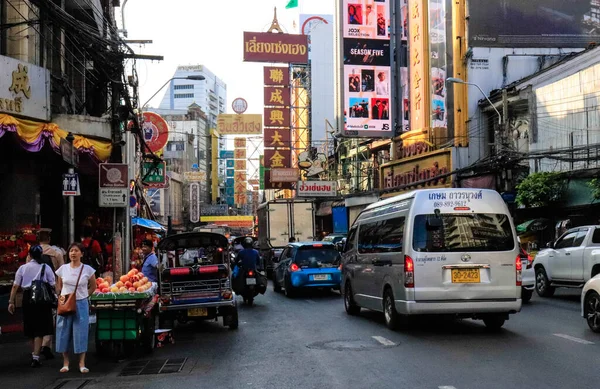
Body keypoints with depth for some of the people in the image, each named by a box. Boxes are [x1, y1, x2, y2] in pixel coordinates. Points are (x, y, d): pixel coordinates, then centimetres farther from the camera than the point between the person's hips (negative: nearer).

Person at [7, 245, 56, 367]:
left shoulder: (23, 268, 3)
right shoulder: (46, 268, -2)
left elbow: (15, 286, 1)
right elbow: (53, 285, -6)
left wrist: (11, 301, 5)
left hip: (27, 298, 3)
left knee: (31, 328, 18)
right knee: (39, 329, 2)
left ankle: (34, 352, 35)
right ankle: (35, 357, -6)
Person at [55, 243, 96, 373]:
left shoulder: (88, 269, -4)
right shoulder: (63, 269, 1)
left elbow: (93, 286, 10)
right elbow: (59, 286, 13)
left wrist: (83, 296, 2)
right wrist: (62, 297, -2)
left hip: (81, 304, -2)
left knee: (81, 333, -1)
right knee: (64, 333, 4)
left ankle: (82, 364, 5)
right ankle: (65, 363, 14)